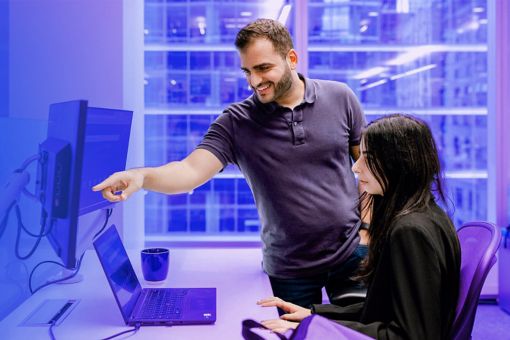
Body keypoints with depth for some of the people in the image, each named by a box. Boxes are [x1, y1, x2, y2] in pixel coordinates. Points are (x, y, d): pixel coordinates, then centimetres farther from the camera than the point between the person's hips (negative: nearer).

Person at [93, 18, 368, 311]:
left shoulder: (339, 98, -4)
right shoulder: (235, 122, -9)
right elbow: (192, 171, -21)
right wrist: (142, 176, -39)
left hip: (351, 253, 1)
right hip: (290, 267, -1)